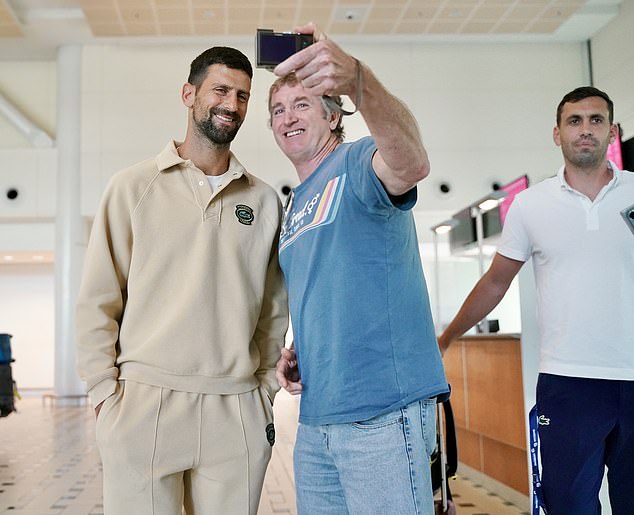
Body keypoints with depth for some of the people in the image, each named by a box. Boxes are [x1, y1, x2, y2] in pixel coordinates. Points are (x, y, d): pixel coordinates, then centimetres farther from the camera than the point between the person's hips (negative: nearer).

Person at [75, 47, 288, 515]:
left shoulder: (264, 200, 9)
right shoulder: (134, 186, 2)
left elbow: (274, 306, 13)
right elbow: (97, 301, 1)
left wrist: (266, 384, 7)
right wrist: (106, 391, -4)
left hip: (238, 413, 2)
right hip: (144, 406, -2)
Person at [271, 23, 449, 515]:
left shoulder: (357, 163, -6)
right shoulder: (294, 207, 17)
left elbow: (412, 164, -32)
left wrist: (356, 79, -48)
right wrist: (295, 353, 6)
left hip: (382, 411, -8)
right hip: (316, 417, 8)